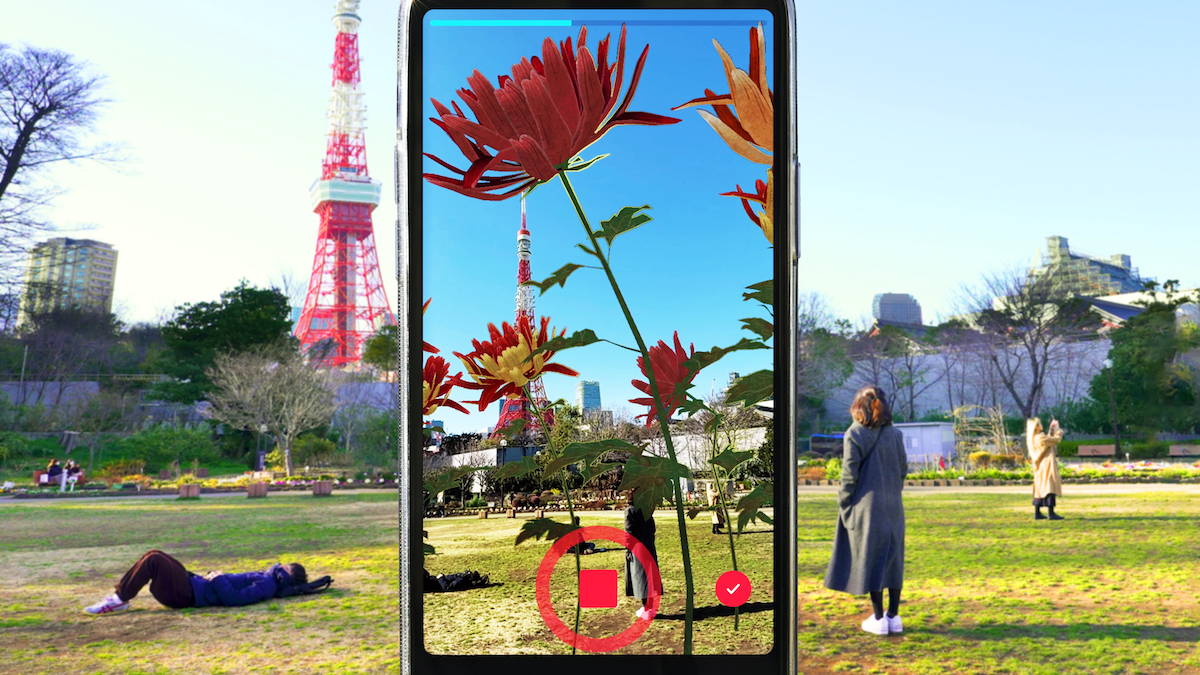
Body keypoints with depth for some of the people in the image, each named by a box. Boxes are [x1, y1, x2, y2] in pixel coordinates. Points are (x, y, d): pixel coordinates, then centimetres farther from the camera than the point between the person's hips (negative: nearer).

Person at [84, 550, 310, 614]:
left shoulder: (266, 585, -17)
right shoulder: (265, 578, 13)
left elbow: (234, 598, -28)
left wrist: (218, 580, -17)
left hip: (186, 595, -10)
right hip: (192, 583, 10)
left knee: (153, 560, -16)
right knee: (153, 556, 11)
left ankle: (119, 600, -6)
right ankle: (119, 595, 12)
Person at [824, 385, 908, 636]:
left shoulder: (854, 435, -10)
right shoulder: (894, 434, 2)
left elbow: (849, 475, -10)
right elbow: (903, 469, 6)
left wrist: (844, 506, -1)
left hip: (865, 506, -4)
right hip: (892, 507, 4)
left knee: (870, 559, 3)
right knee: (893, 559, 11)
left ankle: (878, 618, 7)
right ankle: (894, 616, 16)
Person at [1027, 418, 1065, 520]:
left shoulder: (1032, 438, 9)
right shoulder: (1040, 437, -19)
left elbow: (1048, 441, 21)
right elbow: (1056, 440, -9)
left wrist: (1052, 431, 21)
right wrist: (1059, 432, 10)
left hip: (1040, 466, 9)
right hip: (1047, 465, -9)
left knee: (1040, 487, 12)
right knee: (1050, 487, -8)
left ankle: (1037, 513, 13)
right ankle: (1051, 514, -9)